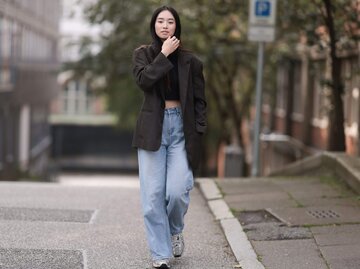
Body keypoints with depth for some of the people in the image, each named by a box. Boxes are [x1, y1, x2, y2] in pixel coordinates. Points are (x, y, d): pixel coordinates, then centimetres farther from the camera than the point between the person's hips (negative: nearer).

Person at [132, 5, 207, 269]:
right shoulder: (143, 54, 7)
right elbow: (144, 79, -14)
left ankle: (175, 231, 22)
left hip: (180, 127, 0)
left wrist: (198, 132, -1)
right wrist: (164, 55, -12)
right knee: (153, 195, -4)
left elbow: (199, 99, 8)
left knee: (177, 191, -11)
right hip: (152, 128, 0)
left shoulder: (189, 60, 6)